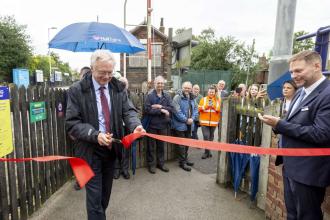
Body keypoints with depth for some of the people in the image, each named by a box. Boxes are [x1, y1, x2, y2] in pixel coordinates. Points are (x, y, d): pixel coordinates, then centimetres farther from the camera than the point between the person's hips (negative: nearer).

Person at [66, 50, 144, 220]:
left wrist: (135, 125, -25)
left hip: (111, 149, 5)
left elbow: (128, 110, -3)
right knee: (94, 196, 4)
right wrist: (95, 135, -28)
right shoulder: (77, 90, -11)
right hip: (90, 150, -4)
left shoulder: (118, 88, 0)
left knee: (106, 192, 22)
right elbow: (72, 123, -13)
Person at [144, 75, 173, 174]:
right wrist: (161, 111, -17)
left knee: (161, 145, 16)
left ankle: (161, 163, 31)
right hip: (152, 124, -3)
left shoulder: (167, 96, 4)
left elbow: (171, 109, -4)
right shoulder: (149, 95, -8)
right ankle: (151, 164, 24)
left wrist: (160, 107, -17)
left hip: (163, 124, 4)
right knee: (151, 146, 9)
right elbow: (147, 109, -17)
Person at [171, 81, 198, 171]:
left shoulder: (192, 98, 11)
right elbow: (177, 111, -20)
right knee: (181, 144, 1)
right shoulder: (177, 97, -13)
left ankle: (185, 159, 34)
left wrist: (192, 118, -8)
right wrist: (186, 120, -17)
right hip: (180, 125, -7)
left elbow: (195, 109, 9)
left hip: (189, 125, 7)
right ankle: (182, 162, 12)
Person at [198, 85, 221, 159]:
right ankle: (207, 152, 4)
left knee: (211, 137, 12)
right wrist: (206, 106, -17)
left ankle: (208, 151, 28)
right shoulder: (203, 99, 3)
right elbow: (199, 109, -3)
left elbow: (220, 110, 0)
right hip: (204, 121, -2)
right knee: (206, 136, -9)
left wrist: (214, 106, -15)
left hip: (214, 122, 2)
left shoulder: (218, 100, 6)